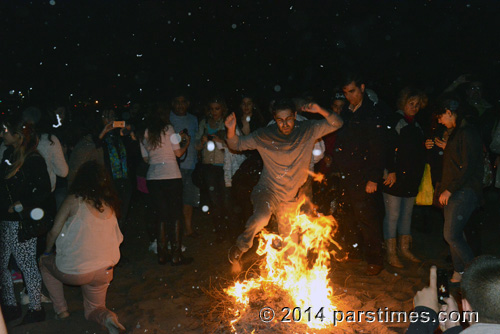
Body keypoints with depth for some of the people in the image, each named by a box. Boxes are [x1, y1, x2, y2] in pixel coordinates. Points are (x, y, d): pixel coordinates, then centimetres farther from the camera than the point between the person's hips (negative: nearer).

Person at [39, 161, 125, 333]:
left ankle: (61, 310, 27)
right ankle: (107, 317, -7)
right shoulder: (110, 203, 2)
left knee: (44, 261, 29)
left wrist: (47, 252, 15)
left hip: (73, 272, -4)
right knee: (92, 310, 27)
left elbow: (54, 232, -4)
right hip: (104, 272, 4)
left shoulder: (74, 200, -10)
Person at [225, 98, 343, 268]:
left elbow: (336, 124, -3)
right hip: (267, 189, -3)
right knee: (261, 217, -33)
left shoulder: (307, 130, -6)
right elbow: (237, 144, -1)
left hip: (291, 196, 3)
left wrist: (320, 111, -21)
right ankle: (240, 248, -5)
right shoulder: (264, 136, -10)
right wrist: (231, 130, -22)